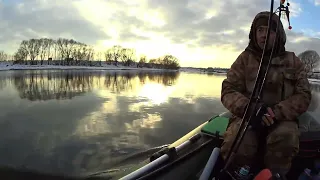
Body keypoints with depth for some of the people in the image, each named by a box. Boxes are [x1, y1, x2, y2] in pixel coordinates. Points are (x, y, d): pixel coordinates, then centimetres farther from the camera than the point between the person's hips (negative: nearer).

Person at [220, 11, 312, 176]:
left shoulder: (293, 62, 10)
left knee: (286, 139, -34)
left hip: (281, 118, 2)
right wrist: (248, 108, -23)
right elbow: (228, 91, -1)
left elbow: (303, 96, 3)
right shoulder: (244, 59, 6)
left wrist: (276, 112, -18)